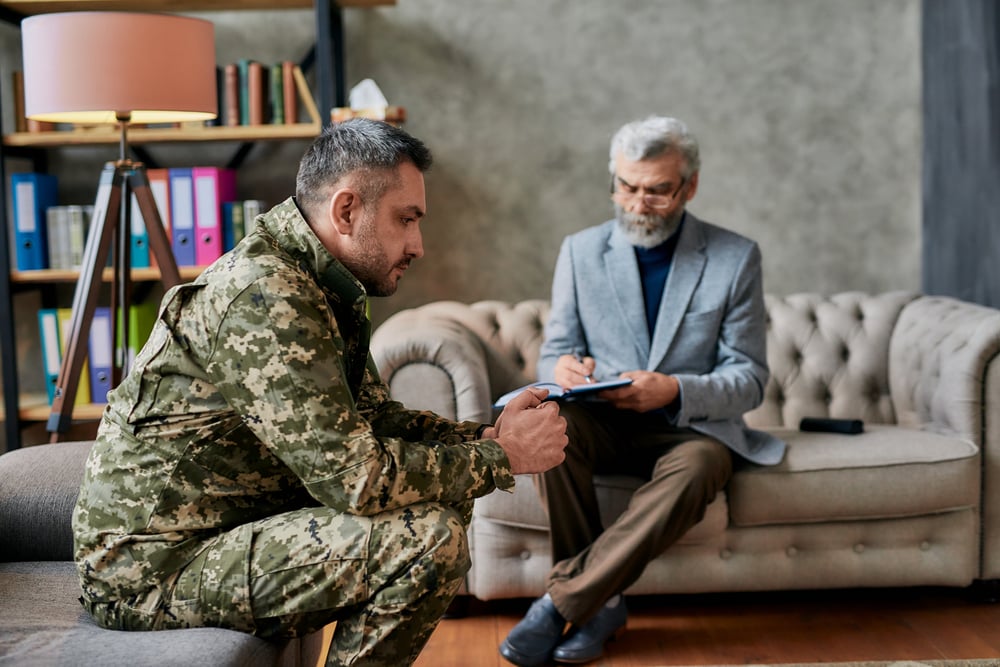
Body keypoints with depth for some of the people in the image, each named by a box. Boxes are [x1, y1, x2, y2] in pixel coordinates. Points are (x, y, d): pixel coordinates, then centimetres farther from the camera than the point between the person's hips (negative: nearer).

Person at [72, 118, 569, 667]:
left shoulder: (322, 286, 7)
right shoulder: (265, 295, -25)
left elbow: (371, 416, 14)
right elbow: (355, 476, -27)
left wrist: (486, 434, 0)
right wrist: (499, 458, -15)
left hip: (224, 526, 10)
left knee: (444, 495, 12)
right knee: (429, 536, -22)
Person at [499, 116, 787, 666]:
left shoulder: (735, 258, 0)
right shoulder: (580, 250, 5)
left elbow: (749, 378, -3)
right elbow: (554, 350, 7)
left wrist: (676, 390, -24)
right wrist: (562, 366, -20)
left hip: (690, 425, -1)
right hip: (603, 423, 2)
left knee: (697, 468, -37)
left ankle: (561, 599, -26)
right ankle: (601, 599, -20)